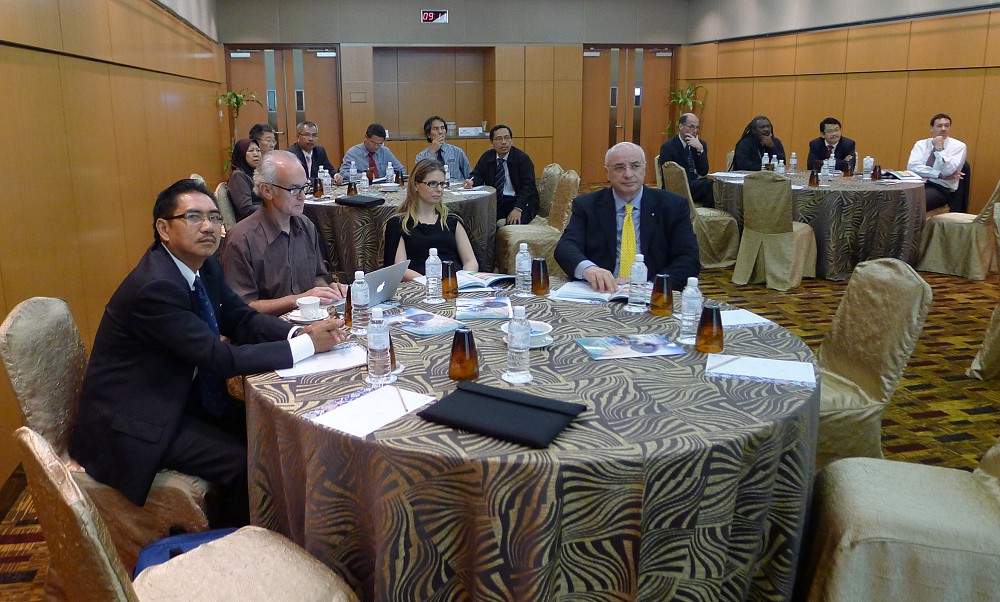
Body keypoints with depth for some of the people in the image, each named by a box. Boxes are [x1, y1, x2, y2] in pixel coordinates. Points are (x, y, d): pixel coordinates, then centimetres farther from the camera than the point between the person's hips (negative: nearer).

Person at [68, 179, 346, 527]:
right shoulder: (155, 287, -28)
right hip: (131, 422, -9)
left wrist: (299, 332, -15)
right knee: (242, 463, -19)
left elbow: (242, 319, 5)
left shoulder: (204, 266, 0)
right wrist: (307, 345, -26)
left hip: (180, 394, 9)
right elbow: (224, 359, -30)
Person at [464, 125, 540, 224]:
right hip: (494, 201, 3)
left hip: (519, 201, -3)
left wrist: (518, 208, -27)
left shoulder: (522, 158, -4)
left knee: (513, 222, -33)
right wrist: (471, 182, -21)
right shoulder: (487, 157, 9)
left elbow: (528, 186, -12)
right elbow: (477, 175, 6)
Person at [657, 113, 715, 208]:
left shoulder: (701, 144, 12)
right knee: (709, 184, -29)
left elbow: (704, 172, 2)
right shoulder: (668, 147, -1)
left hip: (698, 185, 5)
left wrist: (700, 149, -12)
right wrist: (696, 179, -11)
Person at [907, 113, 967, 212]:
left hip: (940, 188, -3)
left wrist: (939, 148, -8)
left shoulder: (958, 146, 5)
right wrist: (940, 175, -10)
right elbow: (912, 166, -5)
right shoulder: (921, 144, 12)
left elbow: (948, 171, -11)